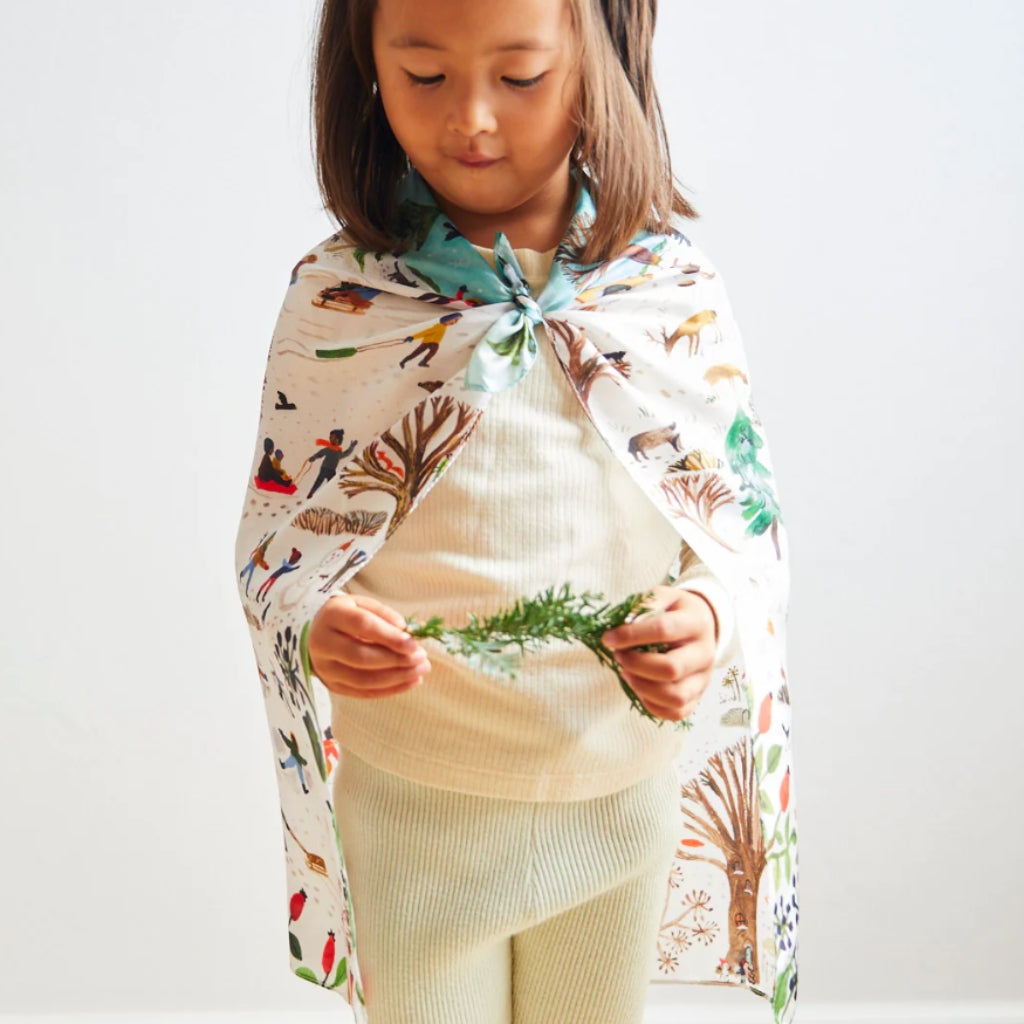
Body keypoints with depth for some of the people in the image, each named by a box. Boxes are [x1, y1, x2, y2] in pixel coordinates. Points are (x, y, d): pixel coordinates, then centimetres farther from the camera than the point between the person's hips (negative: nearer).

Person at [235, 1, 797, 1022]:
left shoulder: (673, 287, -6)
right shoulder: (333, 297, -8)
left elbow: (743, 515, 1)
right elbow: (280, 529, -1)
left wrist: (710, 615, -19)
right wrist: (315, 626, -21)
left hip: (621, 786, 2)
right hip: (410, 791, -1)